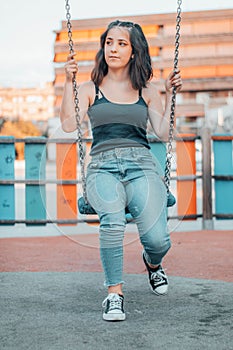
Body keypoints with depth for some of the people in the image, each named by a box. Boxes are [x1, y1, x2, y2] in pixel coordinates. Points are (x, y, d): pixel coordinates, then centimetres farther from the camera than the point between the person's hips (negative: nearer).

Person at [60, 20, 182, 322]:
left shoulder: (147, 91, 18)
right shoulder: (90, 89, 15)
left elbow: (164, 132, 10)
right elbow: (69, 124, -1)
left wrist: (171, 96, 7)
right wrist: (68, 82, 0)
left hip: (142, 167, 1)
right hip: (103, 168, -1)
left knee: (157, 239, -21)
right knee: (113, 219, -36)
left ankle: (152, 263, 19)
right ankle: (114, 293, -20)